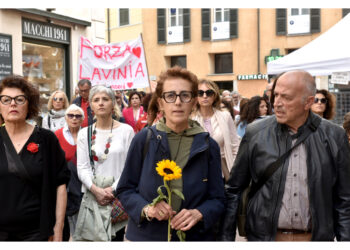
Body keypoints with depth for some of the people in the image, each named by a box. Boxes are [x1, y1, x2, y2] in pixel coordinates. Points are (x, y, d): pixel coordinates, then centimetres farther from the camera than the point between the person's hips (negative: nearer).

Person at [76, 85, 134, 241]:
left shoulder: (126, 130, 1)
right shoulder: (84, 133, 8)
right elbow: (82, 167, 2)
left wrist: (112, 189, -13)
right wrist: (95, 189, -15)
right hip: (91, 196, 2)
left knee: (117, 236, 1)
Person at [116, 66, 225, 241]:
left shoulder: (208, 146, -4)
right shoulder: (143, 139, -6)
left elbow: (217, 200, -1)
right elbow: (125, 190, -1)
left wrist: (198, 213, -20)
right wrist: (146, 209, -18)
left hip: (194, 237, 1)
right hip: (145, 236, 0)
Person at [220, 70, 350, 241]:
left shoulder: (334, 137, -4)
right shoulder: (255, 133, -5)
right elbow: (234, 191, 1)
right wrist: (226, 237, 0)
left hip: (316, 236, 1)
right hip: (264, 236, 0)